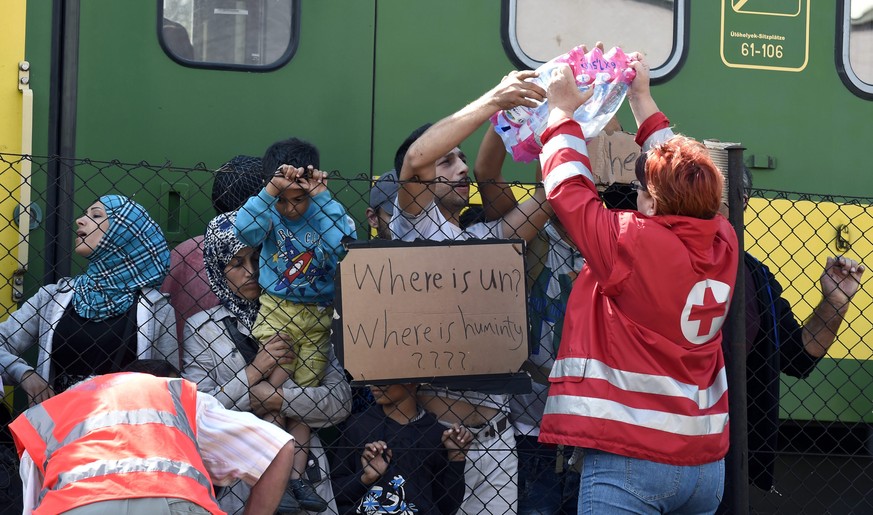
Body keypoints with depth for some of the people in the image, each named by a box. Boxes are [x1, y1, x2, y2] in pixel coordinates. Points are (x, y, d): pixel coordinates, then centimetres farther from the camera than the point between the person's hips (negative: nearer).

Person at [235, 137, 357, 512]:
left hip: (317, 318, 1)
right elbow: (245, 231, -24)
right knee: (274, 390, -10)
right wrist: (270, 191, -32)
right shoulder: (268, 214, -3)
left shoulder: (326, 215, -3)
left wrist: (321, 197, -22)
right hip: (274, 311, -1)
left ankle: (296, 474, 5)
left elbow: (345, 245, -22)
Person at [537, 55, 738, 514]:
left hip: (629, 460, -6)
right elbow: (683, 183, 19)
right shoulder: (723, 243, 0)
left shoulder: (632, 243, -16)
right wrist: (641, 98, 28)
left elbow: (569, 189, -2)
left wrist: (563, 111, 13)